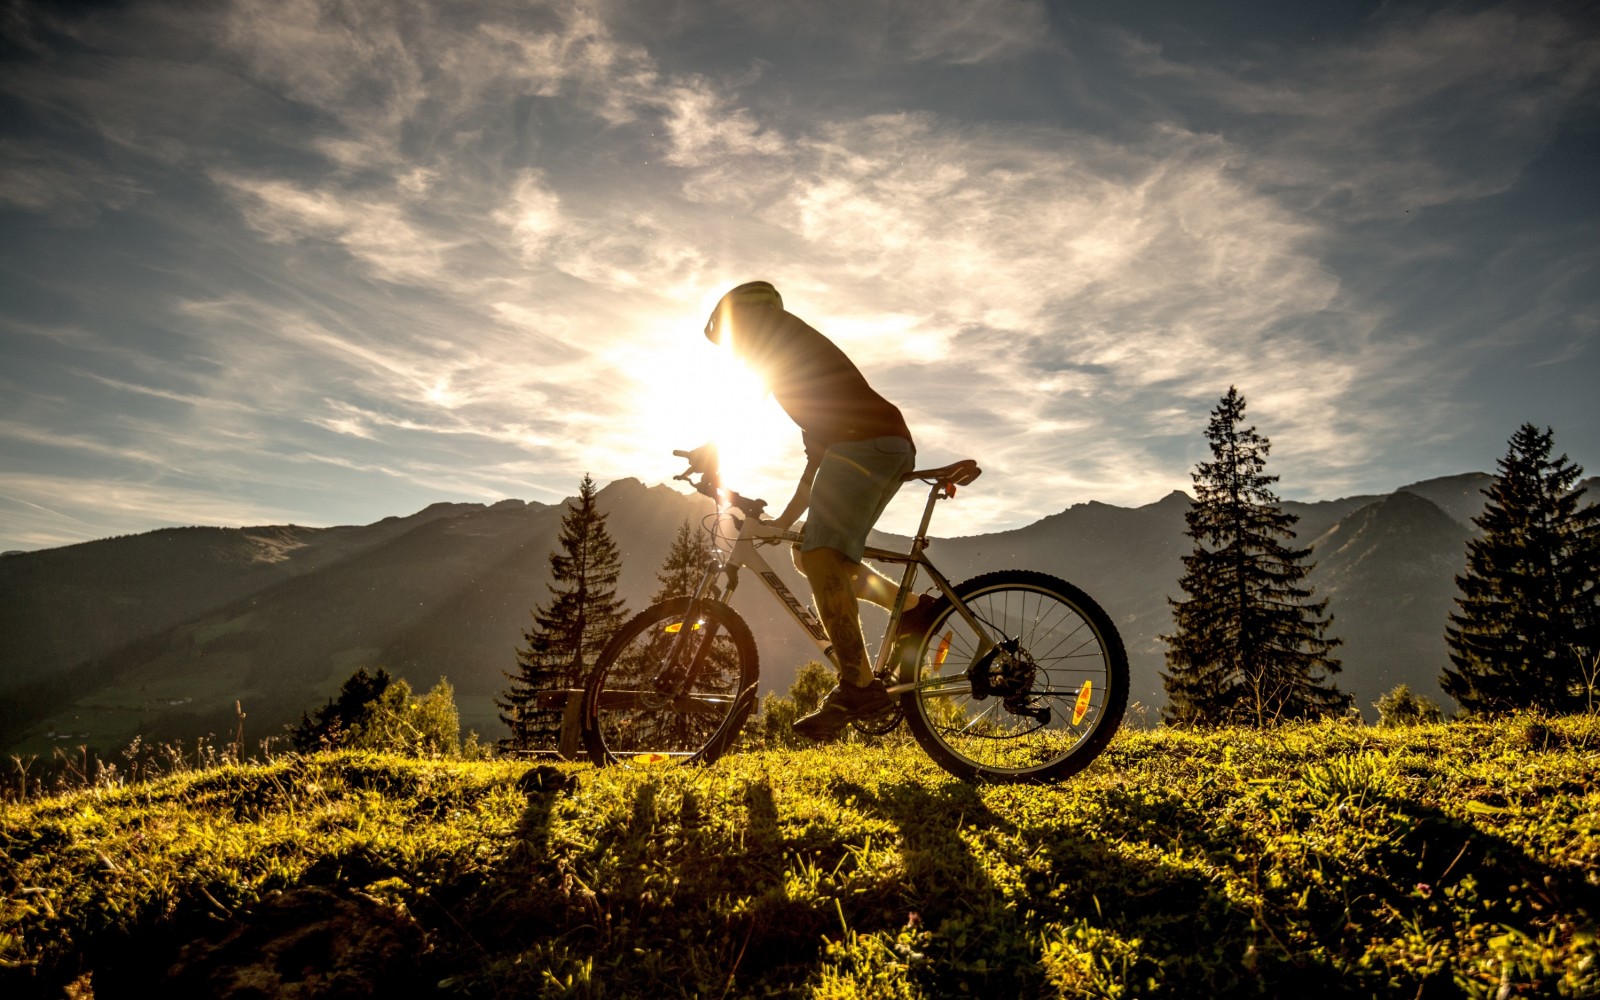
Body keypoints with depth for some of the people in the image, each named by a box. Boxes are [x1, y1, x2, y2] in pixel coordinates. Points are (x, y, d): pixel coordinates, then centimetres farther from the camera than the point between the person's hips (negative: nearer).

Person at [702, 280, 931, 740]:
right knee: (812, 556, 14)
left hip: (865, 442, -10)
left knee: (821, 556, -20)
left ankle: (859, 685, -26)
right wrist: (785, 518, 34)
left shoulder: (776, 327, 11)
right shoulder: (799, 362, 35)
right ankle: (912, 606, 11)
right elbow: (817, 452, 34)